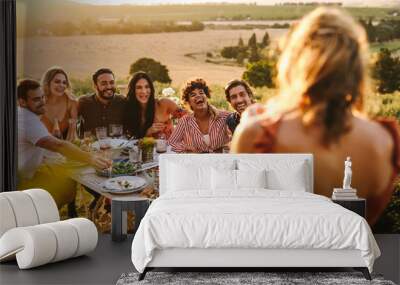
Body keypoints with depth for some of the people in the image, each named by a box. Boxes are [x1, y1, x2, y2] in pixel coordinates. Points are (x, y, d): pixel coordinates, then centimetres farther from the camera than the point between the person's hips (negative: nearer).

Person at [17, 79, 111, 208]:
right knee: (71, 182, -9)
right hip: (21, 182, -10)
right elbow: (59, 145, -38)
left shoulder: (20, 114, 9)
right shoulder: (29, 120, -25)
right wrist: (90, 158, -46)